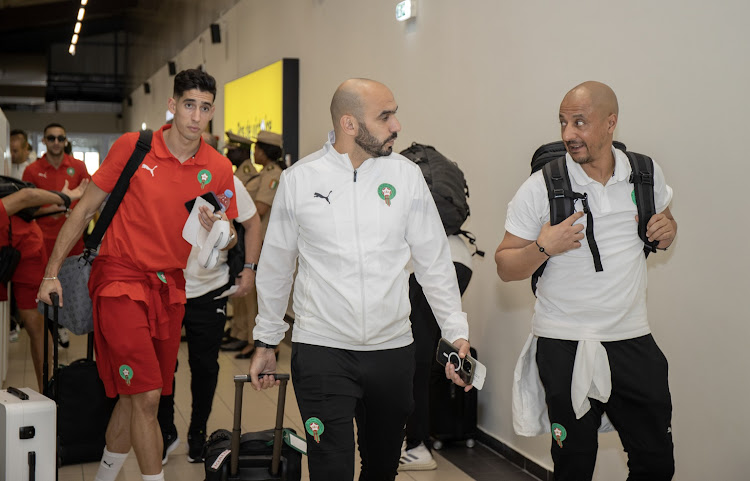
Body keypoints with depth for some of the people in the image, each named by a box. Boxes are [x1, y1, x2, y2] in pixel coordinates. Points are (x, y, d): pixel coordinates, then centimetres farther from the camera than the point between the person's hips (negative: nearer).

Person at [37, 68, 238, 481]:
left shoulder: (219, 169, 1)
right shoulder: (132, 147, -7)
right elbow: (85, 210, 0)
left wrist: (218, 231, -16)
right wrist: (52, 272, -1)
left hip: (170, 288, 4)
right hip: (120, 280, -4)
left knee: (134, 395, 13)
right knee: (145, 396, -11)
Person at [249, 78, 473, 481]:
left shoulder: (406, 175, 0)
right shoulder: (298, 179, -3)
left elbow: (434, 261, 4)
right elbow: (274, 267, 6)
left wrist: (456, 332, -1)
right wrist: (265, 342, 11)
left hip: (393, 349, 3)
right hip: (321, 350, -2)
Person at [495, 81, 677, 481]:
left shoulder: (647, 174, 4)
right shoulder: (541, 186, -6)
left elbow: (662, 221, 23)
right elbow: (505, 267, -3)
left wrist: (668, 230, 0)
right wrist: (543, 248, -22)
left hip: (633, 340, 3)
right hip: (565, 346, -3)